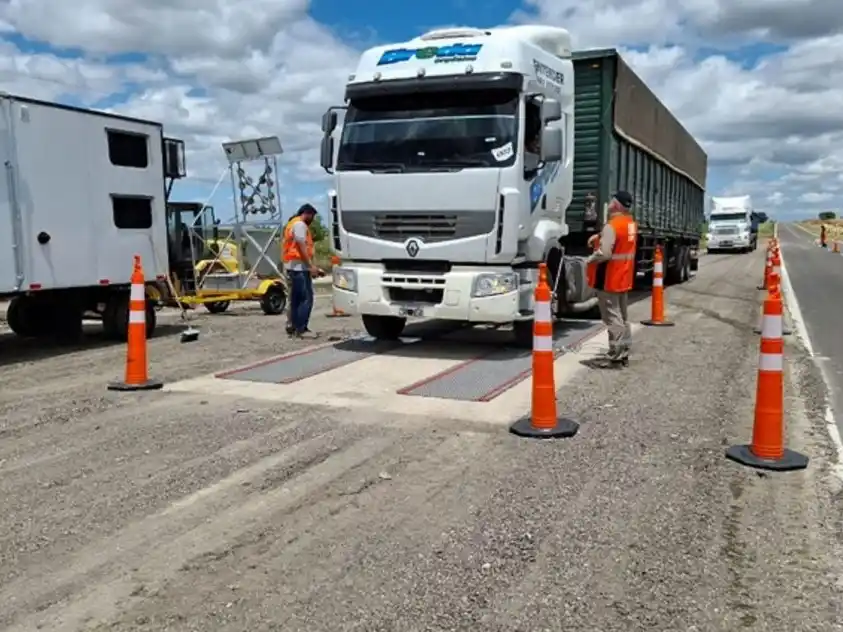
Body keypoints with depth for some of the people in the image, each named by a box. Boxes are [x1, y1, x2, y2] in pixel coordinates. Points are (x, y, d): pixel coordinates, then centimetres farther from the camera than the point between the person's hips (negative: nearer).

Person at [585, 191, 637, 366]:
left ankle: (616, 355, -3)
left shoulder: (611, 226, -21)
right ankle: (623, 353, 22)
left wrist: (589, 260, -8)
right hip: (624, 278, 9)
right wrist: (599, 237, 9)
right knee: (623, 316, 16)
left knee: (612, 318, -4)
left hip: (608, 279, -9)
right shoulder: (632, 224, 7)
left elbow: (604, 254, -26)